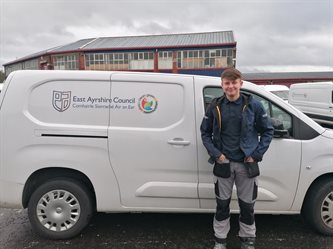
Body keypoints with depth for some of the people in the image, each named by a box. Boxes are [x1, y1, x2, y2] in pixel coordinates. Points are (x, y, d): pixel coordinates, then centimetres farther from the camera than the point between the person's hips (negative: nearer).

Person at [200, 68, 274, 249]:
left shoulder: (253, 105, -5)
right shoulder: (215, 107, -2)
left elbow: (268, 131, 1)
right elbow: (205, 133, 5)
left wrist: (257, 154, -8)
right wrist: (215, 153, -7)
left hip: (246, 163, 0)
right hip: (223, 163, 1)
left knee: (247, 205, 12)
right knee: (222, 203, 13)